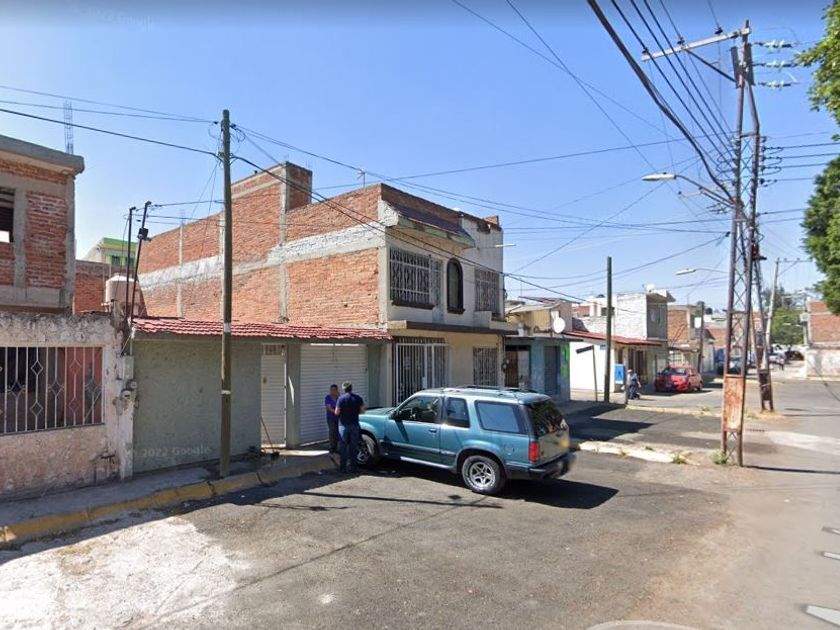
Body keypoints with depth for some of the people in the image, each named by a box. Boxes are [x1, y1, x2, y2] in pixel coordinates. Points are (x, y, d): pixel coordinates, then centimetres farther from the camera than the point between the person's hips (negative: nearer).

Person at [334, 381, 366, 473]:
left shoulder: (341, 398, -9)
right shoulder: (358, 398, 1)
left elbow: (337, 412, -11)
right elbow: (362, 411, 2)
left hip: (343, 425, -3)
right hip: (354, 425, 3)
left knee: (343, 446, 6)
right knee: (353, 446, 9)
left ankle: (342, 467, 8)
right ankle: (352, 467, 12)